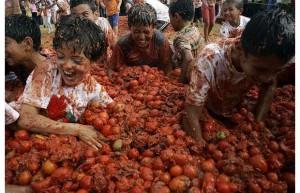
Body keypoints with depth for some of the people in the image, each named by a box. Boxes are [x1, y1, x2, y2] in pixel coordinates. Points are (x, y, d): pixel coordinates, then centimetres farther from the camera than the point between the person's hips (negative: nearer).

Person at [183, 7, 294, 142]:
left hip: (234, 115, 3)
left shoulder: (268, 61, -27)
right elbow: (192, 114, -37)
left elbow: (269, 85, -6)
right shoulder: (210, 60, -40)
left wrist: (257, 123, -17)